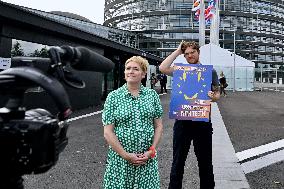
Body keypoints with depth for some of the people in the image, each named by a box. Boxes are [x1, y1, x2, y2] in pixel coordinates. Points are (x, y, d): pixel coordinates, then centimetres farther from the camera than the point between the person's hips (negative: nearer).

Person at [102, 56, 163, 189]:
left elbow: (158, 126, 5)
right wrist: (126, 155, -12)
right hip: (120, 157, -1)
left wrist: (151, 151, -6)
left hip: (148, 158, 2)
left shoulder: (152, 95, 3)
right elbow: (108, 132, -6)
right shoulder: (113, 97, -3)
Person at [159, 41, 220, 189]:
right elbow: (163, 68, -13)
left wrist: (213, 97, -17)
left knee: (205, 161, 12)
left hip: (203, 121, 0)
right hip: (182, 121, 0)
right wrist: (177, 51, -4)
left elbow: (217, 94, 7)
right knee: (178, 161, 10)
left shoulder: (210, 71, 5)